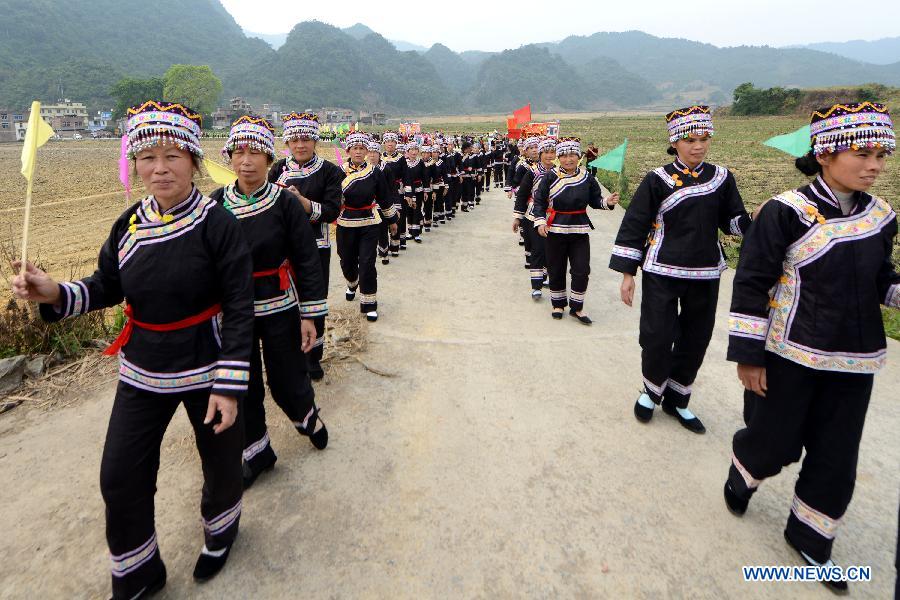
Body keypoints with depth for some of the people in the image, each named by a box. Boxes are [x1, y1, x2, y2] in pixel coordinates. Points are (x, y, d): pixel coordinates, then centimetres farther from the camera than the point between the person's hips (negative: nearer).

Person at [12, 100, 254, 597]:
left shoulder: (218, 225, -16)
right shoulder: (129, 224, 0)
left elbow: (239, 310, -17)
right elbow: (106, 288, 11)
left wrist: (229, 386, -19)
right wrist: (55, 293, -10)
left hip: (206, 369, -4)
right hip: (142, 371, 5)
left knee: (221, 461, 15)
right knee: (119, 476, 10)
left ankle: (220, 529, 49)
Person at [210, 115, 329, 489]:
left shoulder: (286, 203, -8)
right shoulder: (217, 203, 0)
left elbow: (307, 262, -7)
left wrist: (309, 315, -9)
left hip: (280, 310, -2)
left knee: (287, 381, 6)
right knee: (245, 386, 10)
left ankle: (307, 418, 40)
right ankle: (257, 452, 31)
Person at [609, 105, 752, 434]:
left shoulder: (722, 178, 5)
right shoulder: (657, 180, -6)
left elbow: (733, 222, 10)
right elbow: (633, 226, -7)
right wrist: (627, 273, -10)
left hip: (705, 274, 4)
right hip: (662, 273, -4)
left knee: (696, 339, 10)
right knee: (657, 337, -4)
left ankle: (677, 400, 29)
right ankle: (652, 391, 25)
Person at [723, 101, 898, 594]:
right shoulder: (786, 212, -14)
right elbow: (751, 284, -14)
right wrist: (747, 354, -14)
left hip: (854, 360, 6)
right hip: (790, 355, -5)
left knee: (836, 457, 12)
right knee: (776, 442, 7)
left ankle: (809, 538, 33)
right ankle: (741, 477, 42)